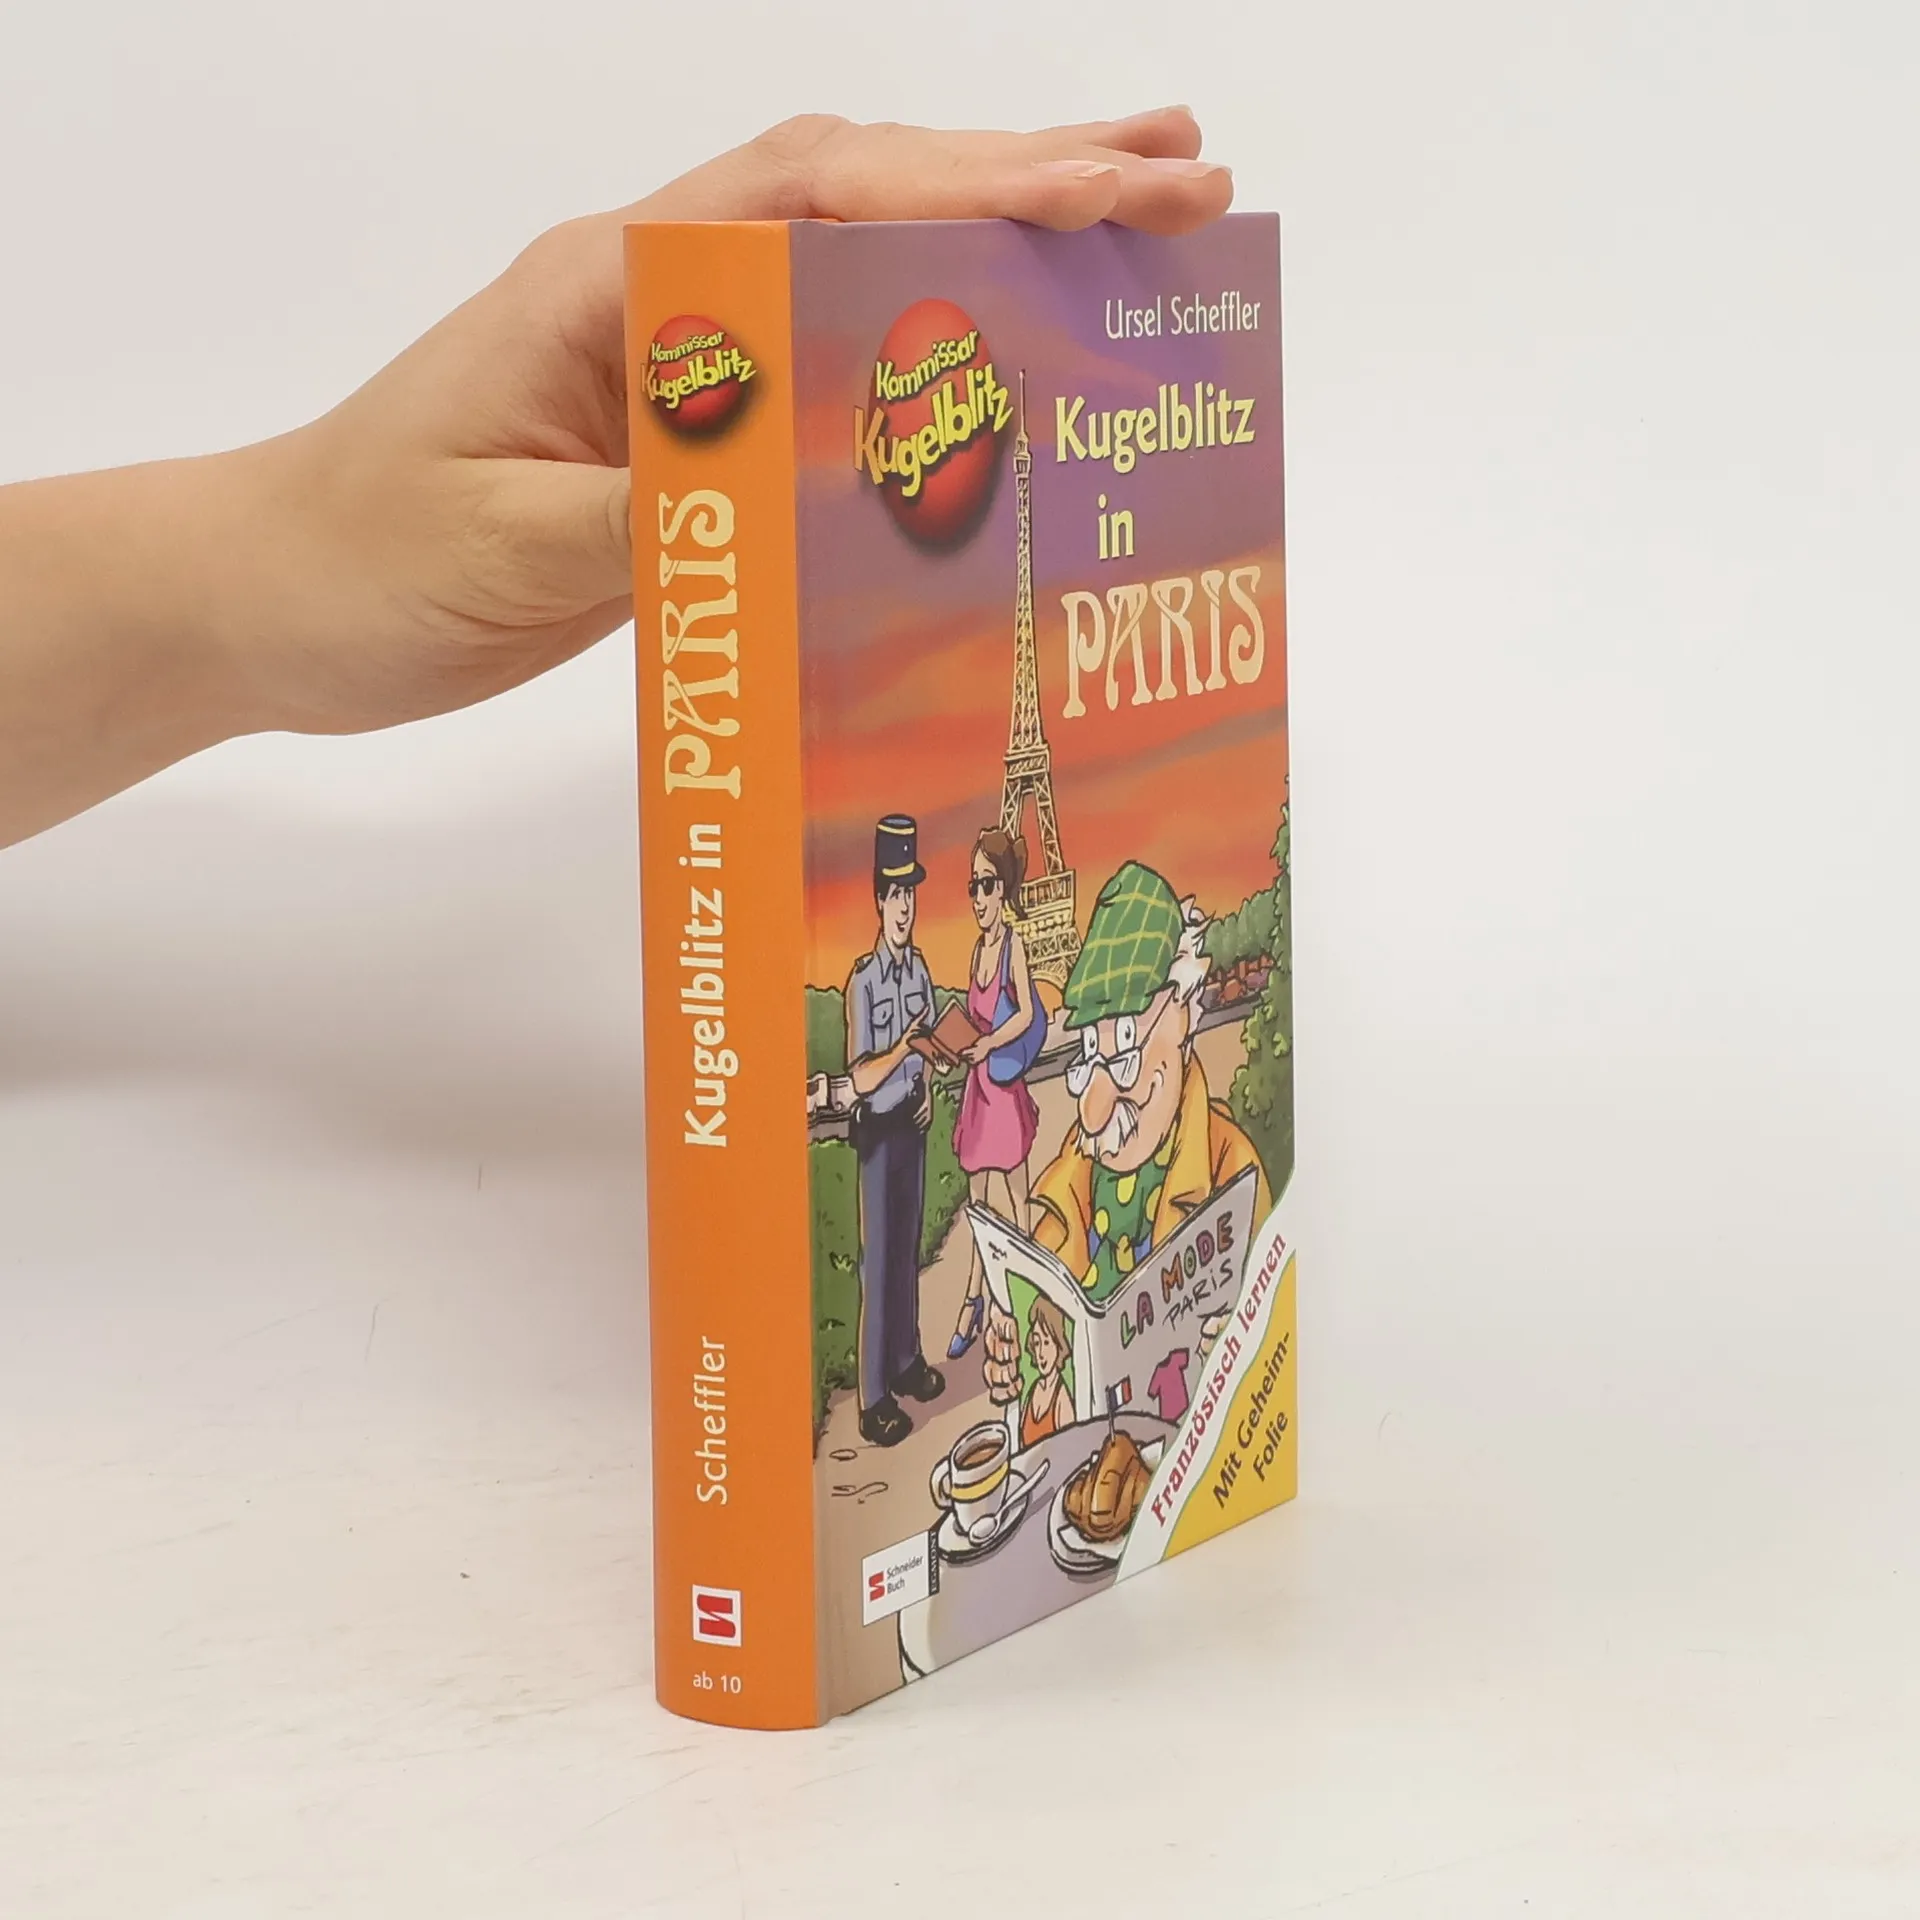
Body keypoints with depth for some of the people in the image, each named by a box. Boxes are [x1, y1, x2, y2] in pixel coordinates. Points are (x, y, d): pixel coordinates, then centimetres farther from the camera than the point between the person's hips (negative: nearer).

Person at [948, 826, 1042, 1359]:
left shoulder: (1014, 944, -12)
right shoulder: (979, 946, 11)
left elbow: (1026, 1014, -19)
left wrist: (988, 1043, -26)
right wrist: (960, 1039, 5)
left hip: (1006, 1080, -8)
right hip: (977, 1082, 8)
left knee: (1013, 1197, -1)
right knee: (978, 1197, 12)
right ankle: (973, 1300, 18)